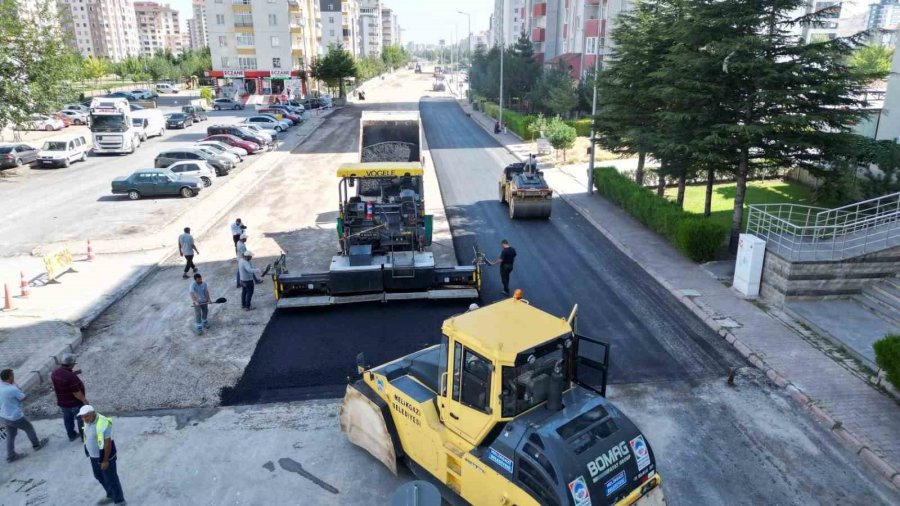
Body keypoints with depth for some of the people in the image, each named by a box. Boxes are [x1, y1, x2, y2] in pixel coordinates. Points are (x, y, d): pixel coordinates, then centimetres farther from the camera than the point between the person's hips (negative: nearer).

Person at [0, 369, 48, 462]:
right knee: (29, 428, 18)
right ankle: (37, 445, 36)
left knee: (10, 435, 21)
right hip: (15, 417, -7)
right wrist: (16, 385, -9)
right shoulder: (13, 389, -31)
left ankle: (10, 456, 30)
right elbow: (23, 398, -13)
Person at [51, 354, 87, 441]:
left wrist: (73, 373, 8)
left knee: (68, 420, 23)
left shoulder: (55, 373, -8)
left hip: (62, 402, 7)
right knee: (82, 420, 13)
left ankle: (72, 435, 40)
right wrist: (84, 400, -13)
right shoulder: (70, 376, -33)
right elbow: (76, 392, -28)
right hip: (75, 403, -7)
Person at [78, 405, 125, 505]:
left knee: (111, 480, 5)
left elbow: (107, 443, -25)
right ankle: (110, 496, 45)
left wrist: (105, 460, -20)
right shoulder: (88, 421, -4)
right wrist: (89, 453, 17)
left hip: (105, 456, -9)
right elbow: (88, 438, 10)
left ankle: (119, 501, 22)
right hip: (94, 456, 9)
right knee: (99, 477, 25)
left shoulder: (103, 424, -31)